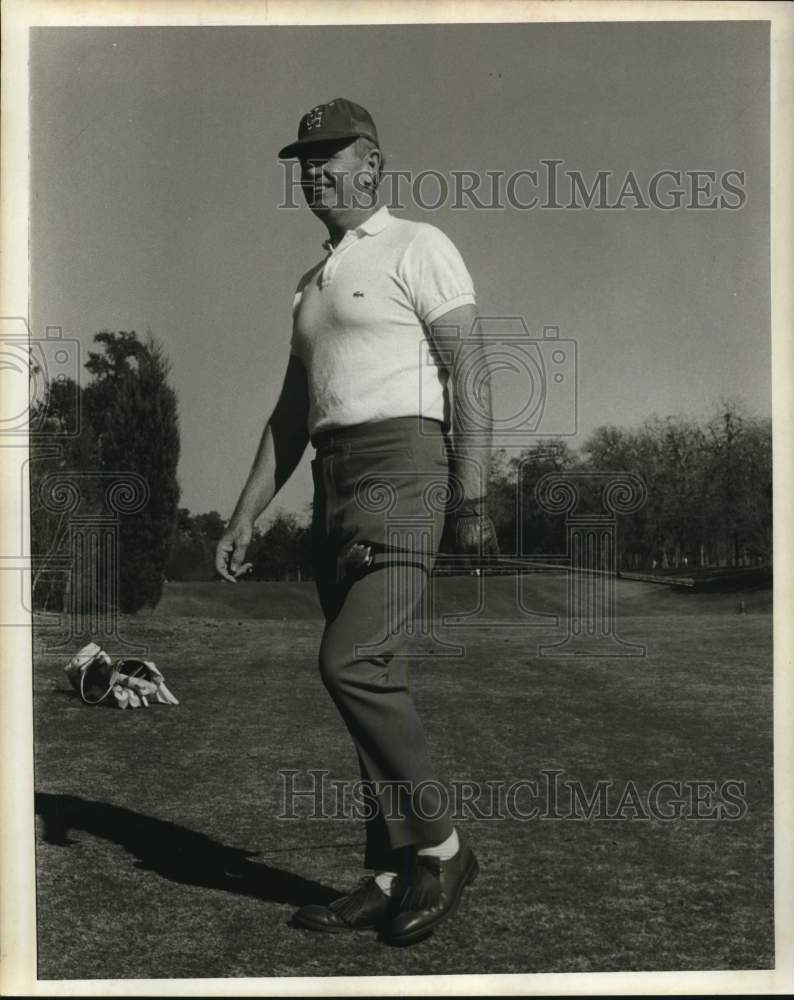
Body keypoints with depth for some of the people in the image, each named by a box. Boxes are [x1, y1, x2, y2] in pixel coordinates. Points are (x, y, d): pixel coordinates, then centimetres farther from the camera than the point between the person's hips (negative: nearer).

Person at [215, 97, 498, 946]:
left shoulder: (418, 247, 1)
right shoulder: (313, 284, 24)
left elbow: (469, 373, -8)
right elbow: (290, 414, 23)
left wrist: (471, 499, -17)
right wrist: (244, 518, 17)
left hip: (401, 464, -8)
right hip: (333, 484, 8)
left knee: (352, 662, -19)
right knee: (369, 677, 6)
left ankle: (438, 846, -2)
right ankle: (391, 878, 13)